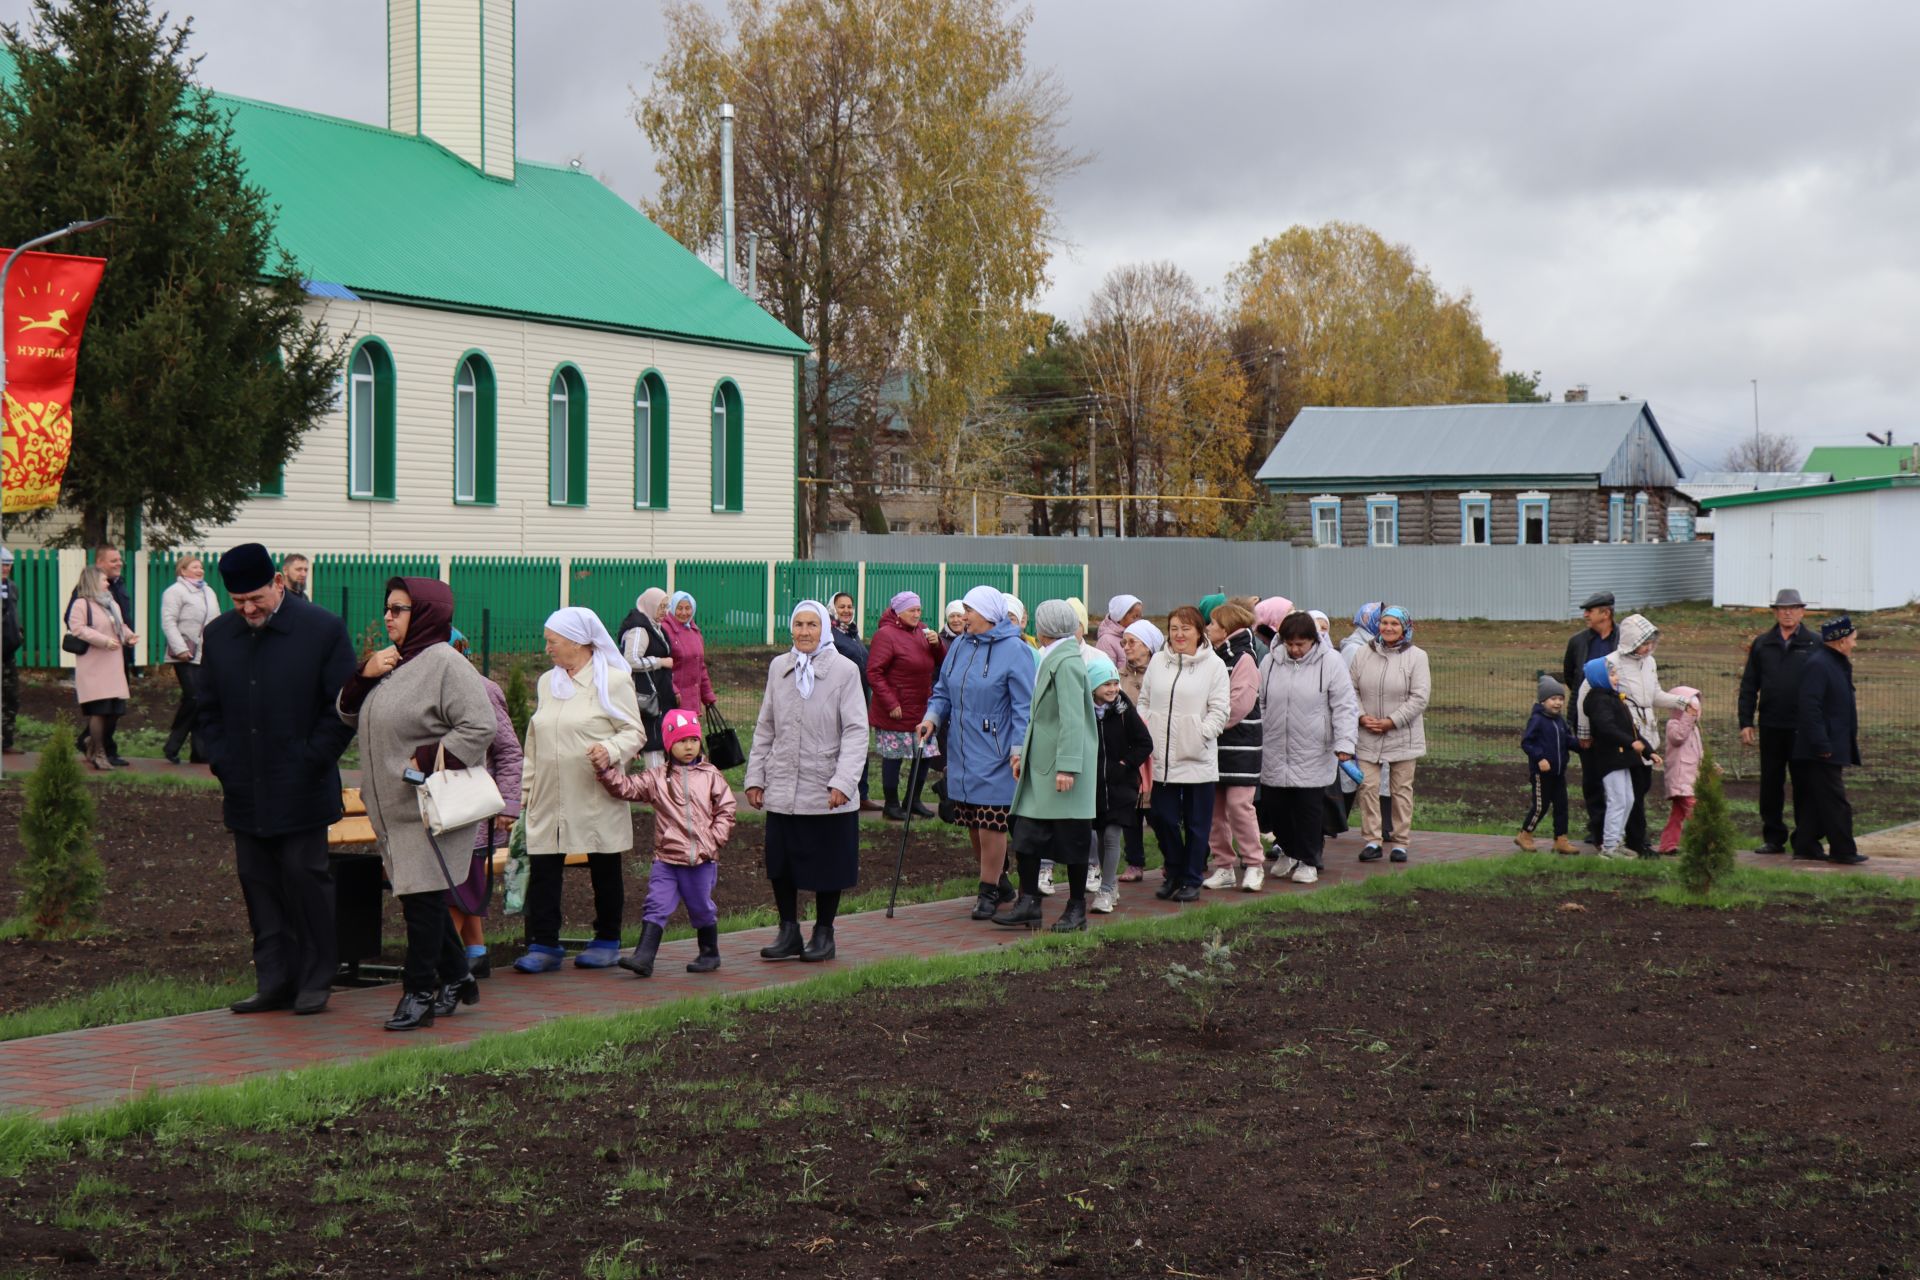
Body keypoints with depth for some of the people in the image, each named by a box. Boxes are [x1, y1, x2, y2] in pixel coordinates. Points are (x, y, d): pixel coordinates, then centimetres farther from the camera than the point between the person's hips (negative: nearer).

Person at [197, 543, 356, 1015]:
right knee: (259, 885, 6)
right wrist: (222, 764, 3)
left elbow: (342, 710, -4)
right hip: (245, 794, 4)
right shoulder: (217, 635, 8)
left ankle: (314, 981, 9)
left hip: (302, 793, -4)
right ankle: (274, 981, 12)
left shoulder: (323, 630, -6)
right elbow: (208, 710, 15)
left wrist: (311, 764, -9)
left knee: (305, 879, -1)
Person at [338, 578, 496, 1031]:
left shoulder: (445, 663, -14)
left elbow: (480, 726, -21)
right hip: (395, 808, 9)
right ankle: (456, 980, 25)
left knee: (422, 897, -7)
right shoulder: (393, 662, 15)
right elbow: (350, 714, 16)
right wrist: (364, 675, -2)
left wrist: (427, 762, -21)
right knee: (417, 897, 13)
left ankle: (419, 994, 0)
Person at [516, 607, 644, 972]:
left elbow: (635, 732, -5)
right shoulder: (547, 682, 15)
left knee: (605, 872, 6)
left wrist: (610, 750, -24)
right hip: (549, 801, 5)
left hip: (597, 799, -5)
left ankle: (607, 942, 19)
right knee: (543, 870, -4)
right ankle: (544, 945, -1)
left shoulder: (614, 681, -3)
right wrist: (527, 788, 17)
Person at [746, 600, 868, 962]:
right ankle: (788, 931, 20)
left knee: (826, 866, 6)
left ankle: (823, 933, 21)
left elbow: (856, 731, -8)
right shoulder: (778, 667, 7)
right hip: (782, 789, 3)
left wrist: (843, 781, -18)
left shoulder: (844, 670, -5)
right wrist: (755, 777, 9)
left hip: (826, 792, -3)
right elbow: (765, 727, 14)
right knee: (781, 863, 5)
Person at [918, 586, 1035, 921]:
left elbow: (1024, 705, -11)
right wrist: (932, 717, -4)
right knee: (972, 825, 12)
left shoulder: (1013, 651, -10)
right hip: (961, 754, 7)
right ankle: (999, 881, 27)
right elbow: (943, 692, 16)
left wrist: (1019, 748, -16)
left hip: (994, 756, -7)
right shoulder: (959, 647, 8)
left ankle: (988, 892, 8)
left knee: (991, 825, -4)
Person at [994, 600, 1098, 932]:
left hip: (1062, 765, -9)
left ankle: (1076, 909, 11)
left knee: (1072, 838, 2)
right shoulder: (1050, 659, 15)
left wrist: (1067, 766, -25)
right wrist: (1022, 751, 18)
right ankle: (1028, 901, 11)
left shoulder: (1066, 662, -15)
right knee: (1026, 833, 6)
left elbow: (1072, 718, -21)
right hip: (1039, 764, 9)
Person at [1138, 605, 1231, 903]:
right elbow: (1144, 702, 15)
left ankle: (1191, 880, 16)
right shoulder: (1157, 662, 10)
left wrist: (1201, 735, -15)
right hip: (1161, 758, 3)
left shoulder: (1214, 665, -2)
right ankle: (1173, 873, 24)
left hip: (1197, 760, -3)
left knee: (1196, 822, 5)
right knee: (1162, 817, 6)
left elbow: (1220, 709, -5)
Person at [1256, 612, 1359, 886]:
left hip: (1313, 756, -3)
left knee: (1309, 809, -1)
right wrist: (1255, 743, 12)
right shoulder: (1271, 662, 4)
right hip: (1274, 754, 4)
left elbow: (1345, 706, -7)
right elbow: (1259, 704, 13)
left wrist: (1344, 743, -15)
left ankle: (1308, 861, 15)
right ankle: (1289, 852, 31)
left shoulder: (1330, 663, -6)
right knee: (1273, 807, 8)